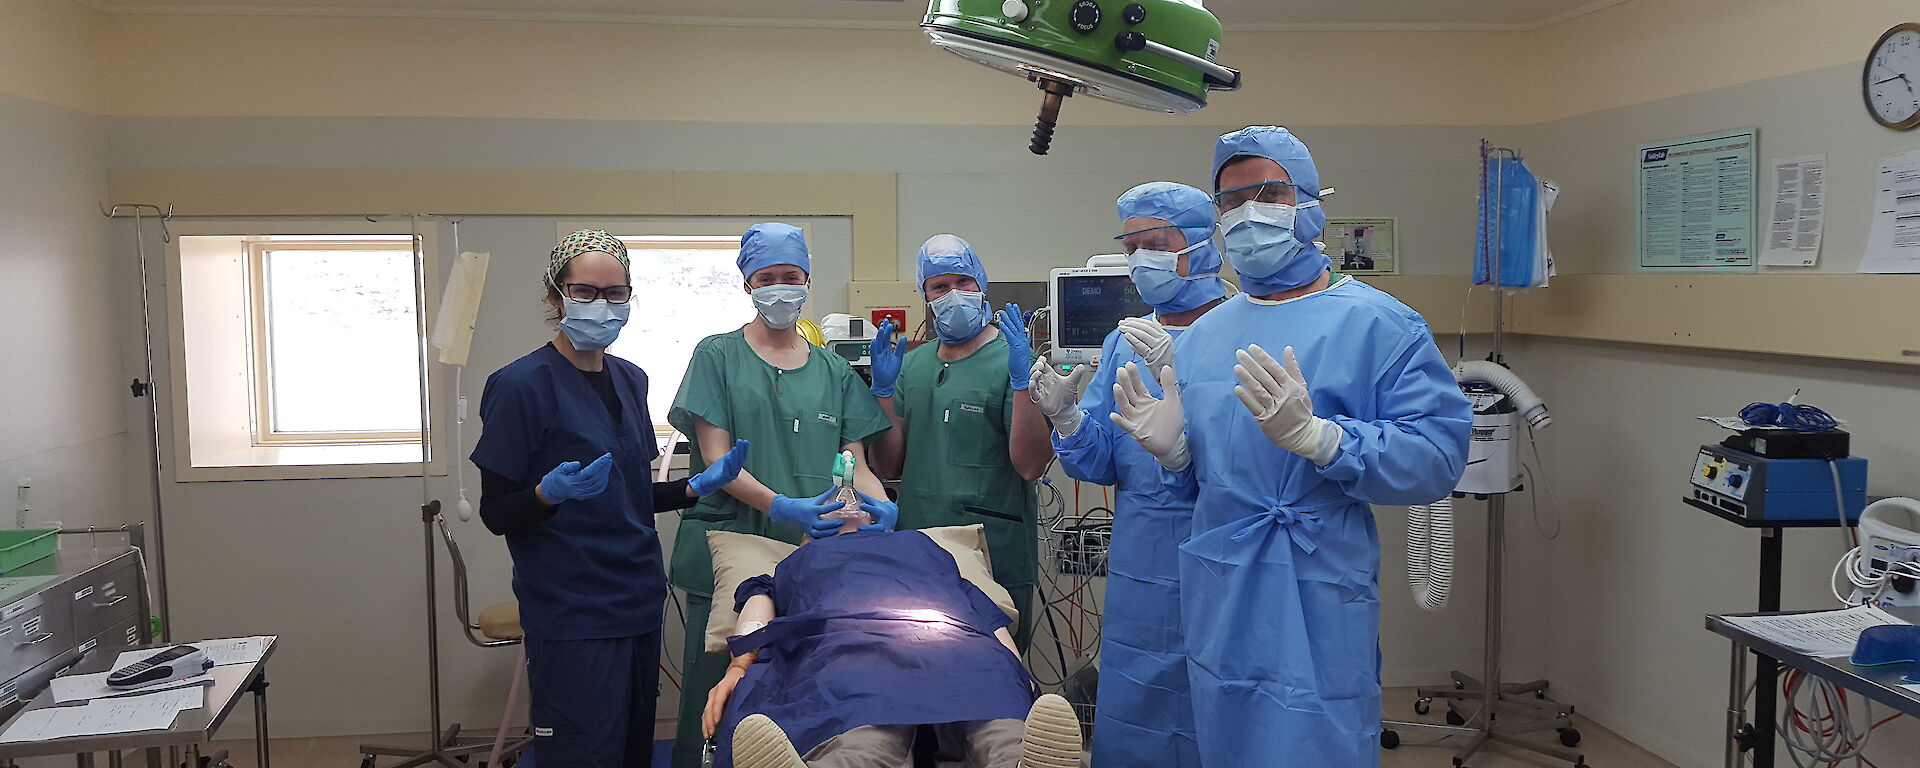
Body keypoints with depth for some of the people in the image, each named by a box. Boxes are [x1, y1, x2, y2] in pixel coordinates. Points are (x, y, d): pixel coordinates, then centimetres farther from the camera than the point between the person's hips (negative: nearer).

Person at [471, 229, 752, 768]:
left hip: (638, 602, 7)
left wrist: (697, 487, 4)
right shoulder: (520, 385, -11)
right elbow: (497, 514, -9)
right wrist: (550, 493, -29)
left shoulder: (630, 380, 11)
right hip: (572, 618, -7)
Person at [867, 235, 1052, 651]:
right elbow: (891, 466, 10)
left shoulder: (1011, 359, -6)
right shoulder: (912, 364, 11)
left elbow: (1031, 466, -15)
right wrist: (884, 390, -1)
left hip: (996, 558, -5)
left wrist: (1020, 381, -23)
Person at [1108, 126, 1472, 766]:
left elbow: (1438, 456, -18)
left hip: (1320, 615, -5)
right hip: (1216, 607, 6)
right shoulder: (1202, 335, 11)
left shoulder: (1378, 323, -8)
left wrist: (1315, 435, -28)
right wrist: (1172, 446, -5)